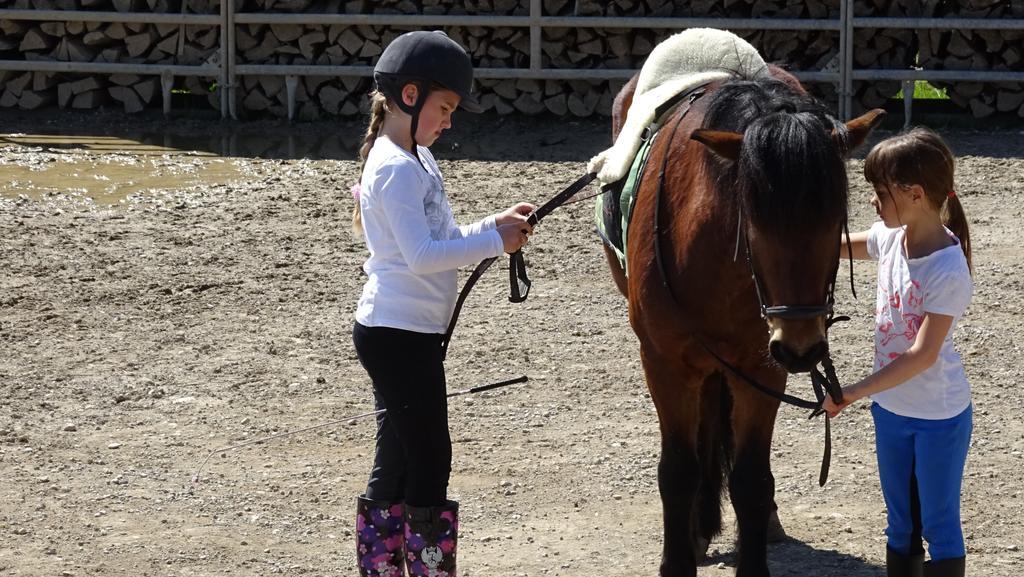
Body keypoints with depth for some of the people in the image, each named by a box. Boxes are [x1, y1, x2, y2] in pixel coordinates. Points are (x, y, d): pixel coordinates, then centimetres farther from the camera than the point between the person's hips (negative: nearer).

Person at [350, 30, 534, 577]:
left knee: (395, 463, 13)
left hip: (397, 333, 10)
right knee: (429, 463, -3)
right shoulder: (396, 168, -18)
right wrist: (495, 240, -19)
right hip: (400, 335, -10)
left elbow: (437, 240, 19)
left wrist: (494, 225, 5)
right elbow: (421, 256, -24)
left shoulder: (415, 159, 13)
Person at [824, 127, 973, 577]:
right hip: (891, 408, 7)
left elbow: (922, 356, -28)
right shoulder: (890, 239, -5)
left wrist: (853, 393, -29)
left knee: (939, 525, 5)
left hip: (939, 417, -7)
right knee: (900, 525, 18)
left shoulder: (948, 271, -26)